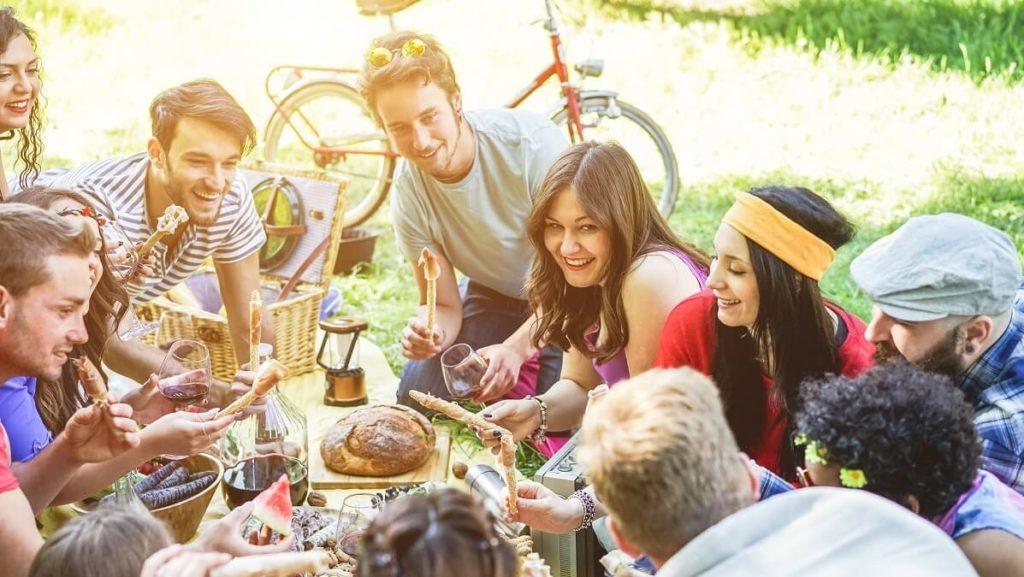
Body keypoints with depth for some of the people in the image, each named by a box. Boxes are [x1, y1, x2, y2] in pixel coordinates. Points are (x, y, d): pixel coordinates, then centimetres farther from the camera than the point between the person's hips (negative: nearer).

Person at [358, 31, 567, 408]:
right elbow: (445, 305, -8)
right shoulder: (409, 195, -15)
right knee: (418, 395, -13)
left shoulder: (534, 143, -29)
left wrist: (516, 347, -35)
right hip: (494, 298, 4)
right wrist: (430, 334, -33)